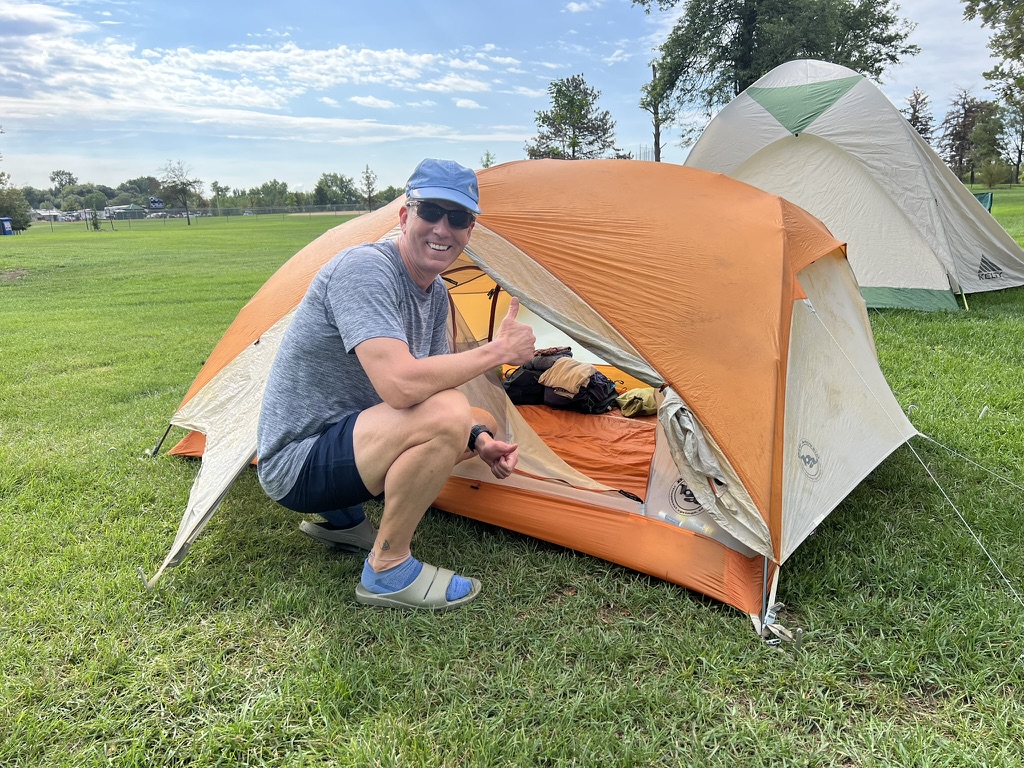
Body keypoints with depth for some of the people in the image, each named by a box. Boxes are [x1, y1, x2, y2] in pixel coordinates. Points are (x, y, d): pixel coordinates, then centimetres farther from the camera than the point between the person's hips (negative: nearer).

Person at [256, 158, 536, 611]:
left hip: (345, 435, 9)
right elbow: (401, 386, -36)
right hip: (296, 465, -9)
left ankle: (341, 517, 16)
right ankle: (387, 570, -10)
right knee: (446, 416, -30)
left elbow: (431, 385, 10)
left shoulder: (435, 292, 5)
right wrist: (497, 350, -24)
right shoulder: (363, 268, -23)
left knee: (481, 425, 15)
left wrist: (478, 438, -10)